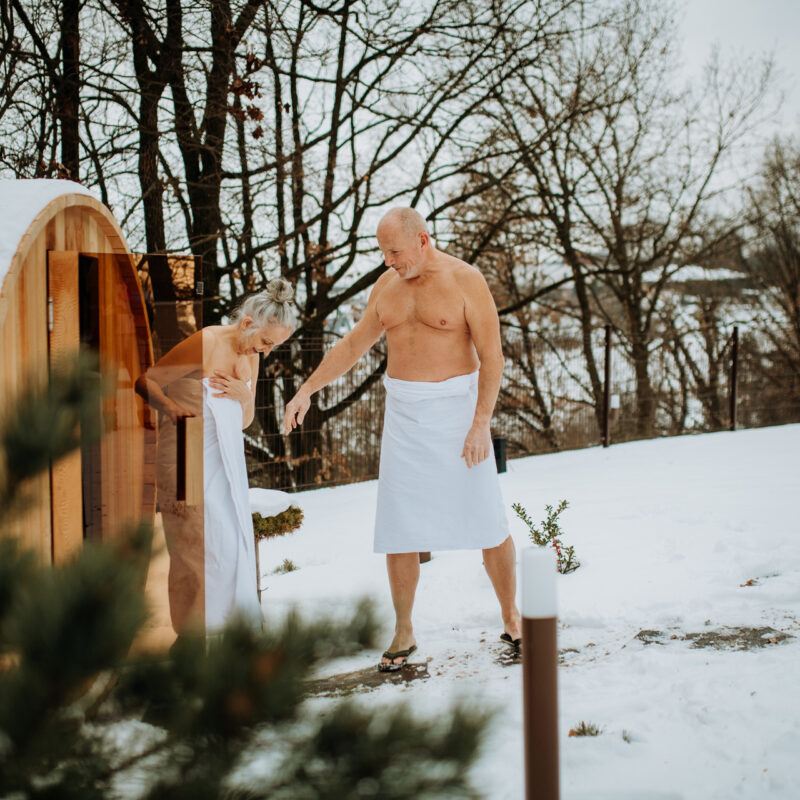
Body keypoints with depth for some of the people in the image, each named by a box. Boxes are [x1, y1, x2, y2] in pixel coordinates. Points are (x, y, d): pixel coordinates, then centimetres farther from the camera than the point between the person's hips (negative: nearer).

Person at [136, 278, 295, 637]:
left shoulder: (250, 356, 7)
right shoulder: (204, 344, -17)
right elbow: (146, 382, -13)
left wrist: (245, 396, -8)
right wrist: (169, 406, -31)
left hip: (227, 458, 8)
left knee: (235, 545, 11)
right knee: (202, 548, -8)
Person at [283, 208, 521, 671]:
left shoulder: (465, 281, -9)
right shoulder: (387, 286, 8)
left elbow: (492, 356, -11)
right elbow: (353, 346, 18)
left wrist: (481, 424, -18)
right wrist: (307, 391, 12)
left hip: (456, 408, -4)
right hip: (404, 416, 5)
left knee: (488, 523, 1)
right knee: (398, 530, 3)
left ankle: (512, 621, 17)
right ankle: (404, 634, 13)